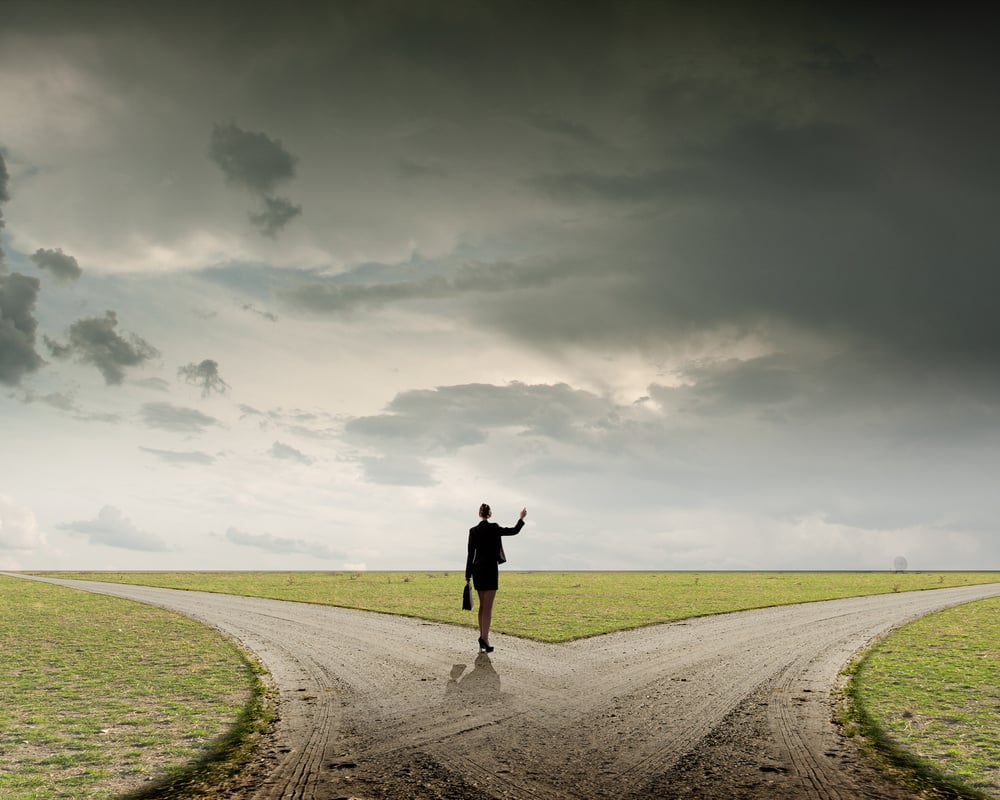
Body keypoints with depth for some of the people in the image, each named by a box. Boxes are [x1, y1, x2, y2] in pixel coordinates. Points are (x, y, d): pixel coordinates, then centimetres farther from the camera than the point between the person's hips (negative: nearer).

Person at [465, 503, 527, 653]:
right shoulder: (493, 528, -8)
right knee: (488, 606, -6)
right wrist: (522, 518, 18)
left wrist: (468, 575, 9)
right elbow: (514, 531, 1)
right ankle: (484, 639, -15)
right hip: (490, 570, -5)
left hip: (477, 570, 5)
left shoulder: (473, 531, 3)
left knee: (482, 605, 13)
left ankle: (482, 638, 14)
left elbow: (470, 554, 5)